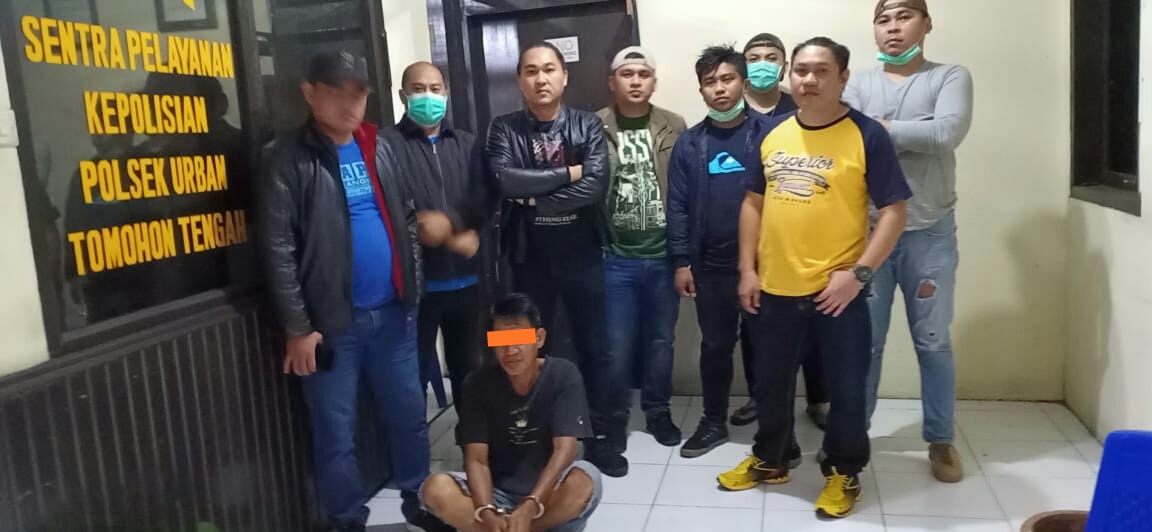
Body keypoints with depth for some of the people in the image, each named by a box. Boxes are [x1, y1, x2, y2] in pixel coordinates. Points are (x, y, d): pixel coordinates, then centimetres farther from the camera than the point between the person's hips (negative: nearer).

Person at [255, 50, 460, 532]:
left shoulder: (379, 149, 9)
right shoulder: (289, 159, -10)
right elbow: (277, 249, -12)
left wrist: (415, 266, 3)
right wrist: (297, 327, -13)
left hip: (392, 312, 5)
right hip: (333, 322, -5)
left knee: (409, 414, 16)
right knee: (336, 434, 7)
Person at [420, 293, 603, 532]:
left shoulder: (563, 376, -11)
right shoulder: (479, 383, -7)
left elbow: (564, 449, -19)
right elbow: (476, 458, -12)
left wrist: (529, 509, -34)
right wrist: (487, 512, -32)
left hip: (547, 490, -1)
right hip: (496, 491, 2)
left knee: (585, 482, -34)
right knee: (436, 490, -27)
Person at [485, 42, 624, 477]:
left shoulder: (588, 126, -1)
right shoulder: (504, 129, -1)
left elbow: (595, 186, -16)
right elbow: (506, 180, -20)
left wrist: (535, 197, -16)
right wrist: (567, 172, -16)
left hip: (582, 256, 0)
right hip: (529, 259, 0)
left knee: (594, 348, 8)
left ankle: (603, 438, 24)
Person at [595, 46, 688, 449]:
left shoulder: (675, 128, 2)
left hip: (663, 255, 2)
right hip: (616, 258, -1)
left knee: (661, 340, 13)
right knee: (617, 345, 5)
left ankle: (658, 412, 31)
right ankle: (614, 417, 24)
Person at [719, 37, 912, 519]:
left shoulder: (867, 136, -8)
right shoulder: (773, 133, 6)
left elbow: (893, 211, -9)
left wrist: (860, 272, -17)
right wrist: (747, 268, 7)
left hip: (837, 290, -4)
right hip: (775, 288, 4)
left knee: (845, 389, 9)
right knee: (771, 383, 18)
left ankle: (843, 472, 30)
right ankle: (770, 459, 39)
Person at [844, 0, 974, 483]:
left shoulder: (951, 77, 1)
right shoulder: (859, 85, 6)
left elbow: (947, 133, -17)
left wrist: (880, 128, -10)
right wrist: (913, 137, -15)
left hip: (930, 233, -1)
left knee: (933, 341, 9)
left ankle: (941, 440, 24)